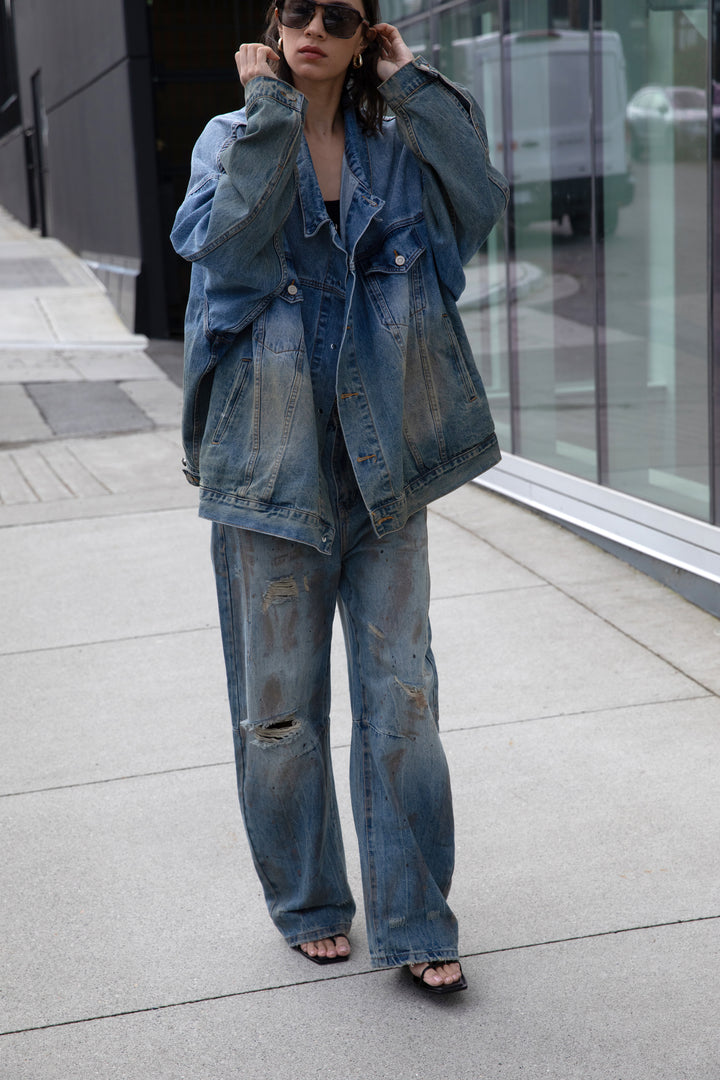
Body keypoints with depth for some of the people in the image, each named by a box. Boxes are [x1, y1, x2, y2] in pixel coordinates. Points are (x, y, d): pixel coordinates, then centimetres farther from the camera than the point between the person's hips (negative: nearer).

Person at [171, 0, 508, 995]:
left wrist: (411, 83, -5)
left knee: (401, 695, 3)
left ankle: (413, 923, 14)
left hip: (384, 454, 2)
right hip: (272, 454, -2)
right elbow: (228, 242, -18)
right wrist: (269, 107, -13)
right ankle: (307, 903, 26)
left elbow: (482, 199, -9)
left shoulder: (394, 143, 9)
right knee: (281, 702, 7)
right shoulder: (233, 139, 3)